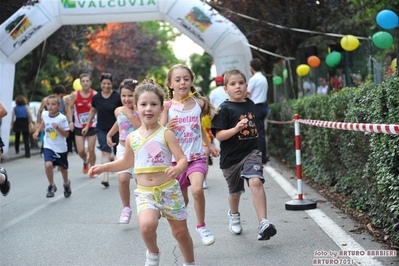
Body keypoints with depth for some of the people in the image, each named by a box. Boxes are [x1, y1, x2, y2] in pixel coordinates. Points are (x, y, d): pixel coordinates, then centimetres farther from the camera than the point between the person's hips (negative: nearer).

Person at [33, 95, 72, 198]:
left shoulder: (62, 118, -19)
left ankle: (66, 184, 48)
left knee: (62, 168, 17)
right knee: (48, 164, -23)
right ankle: (51, 186, -1)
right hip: (48, 146, 2)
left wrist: (58, 128, -29)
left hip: (61, 148, -2)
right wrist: (37, 131, 7)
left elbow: (66, 134, -14)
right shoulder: (44, 114, -6)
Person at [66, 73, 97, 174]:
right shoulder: (75, 95, -6)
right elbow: (69, 107, 2)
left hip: (92, 126, -1)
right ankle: (85, 162, 34)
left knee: (91, 149, -1)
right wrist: (70, 121, -7)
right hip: (79, 127, 1)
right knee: (80, 151, 0)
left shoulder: (95, 94, -9)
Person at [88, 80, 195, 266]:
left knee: (180, 231, 11)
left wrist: (177, 169, -34)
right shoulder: (132, 138, 3)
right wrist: (103, 167, 12)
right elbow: (126, 162, 21)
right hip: (144, 192, 1)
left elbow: (182, 159, -12)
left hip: (169, 190, -1)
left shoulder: (166, 134, -7)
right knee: (147, 224, -26)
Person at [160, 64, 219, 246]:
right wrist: (169, 127, -27)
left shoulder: (199, 103, 1)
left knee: (197, 189, -24)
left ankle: (201, 226, -3)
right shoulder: (168, 106, -5)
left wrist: (210, 145, 21)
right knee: (181, 199, 10)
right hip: (176, 158, 0)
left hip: (196, 157, 0)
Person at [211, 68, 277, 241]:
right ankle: (234, 215, 50)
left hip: (251, 152, 2)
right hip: (231, 156, -2)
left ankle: (263, 224, -26)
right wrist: (236, 129, -30)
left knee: (256, 181, -24)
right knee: (235, 191, 17)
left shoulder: (250, 105, 5)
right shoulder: (224, 109, -10)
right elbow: (219, 135, -17)